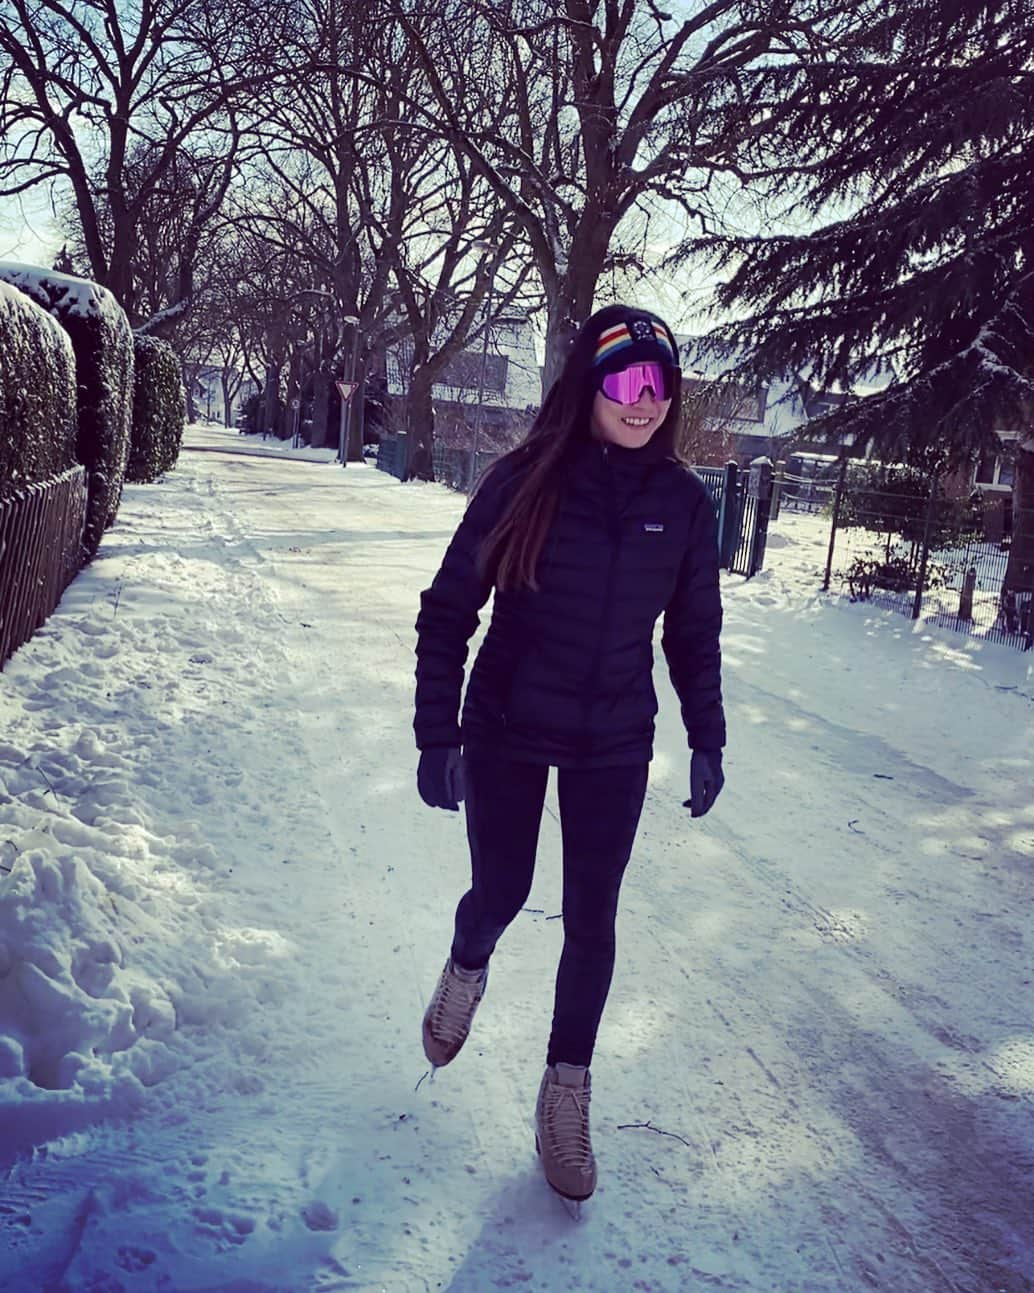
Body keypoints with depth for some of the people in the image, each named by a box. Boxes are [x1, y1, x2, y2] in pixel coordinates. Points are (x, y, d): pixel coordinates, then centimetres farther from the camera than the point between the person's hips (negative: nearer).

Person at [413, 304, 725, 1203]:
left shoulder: (682, 501, -6)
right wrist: (438, 736, -11)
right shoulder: (524, 481, -13)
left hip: (613, 748, 2)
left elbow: (694, 632, 6)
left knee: (592, 921, 7)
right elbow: (449, 609, -9)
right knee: (500, 894, 13)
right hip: (506, 734, -1)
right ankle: (466, 972, 50)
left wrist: (707, 741, 5)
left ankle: (567, 1095, 27)